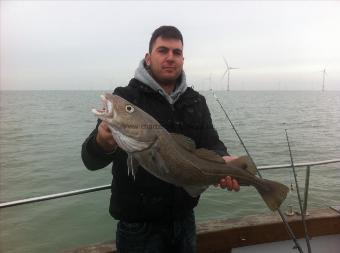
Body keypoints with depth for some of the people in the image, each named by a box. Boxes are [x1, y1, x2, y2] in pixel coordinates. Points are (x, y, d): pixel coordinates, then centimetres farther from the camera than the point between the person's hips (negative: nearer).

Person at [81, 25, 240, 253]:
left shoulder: (196, 102, 3)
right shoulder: (125, 98, -11)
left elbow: (211, 144, -3)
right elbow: (91, 160, -16)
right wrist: (102, 143, -39)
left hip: (184, 219, 5)